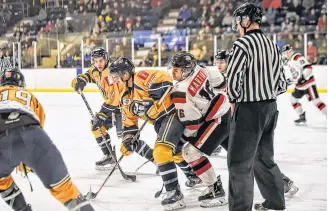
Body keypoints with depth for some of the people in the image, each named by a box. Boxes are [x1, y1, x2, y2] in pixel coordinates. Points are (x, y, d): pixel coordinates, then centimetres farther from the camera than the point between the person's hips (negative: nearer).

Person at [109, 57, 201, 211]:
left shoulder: (140, 78, -16)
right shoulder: (126, 97, 12)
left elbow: (164, 79, -30)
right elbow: (129, 122, 16)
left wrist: (149, 100, -32)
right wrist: (128, 141, 3)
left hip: (173, 112, -10)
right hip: (160, 122, 11)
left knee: (161, 151, -22)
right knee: (176, 151, 27)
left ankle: (174, 193, -18)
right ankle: (194, 176, 53)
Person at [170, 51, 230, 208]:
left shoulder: (180, 92, -26)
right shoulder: (199, 71, -5)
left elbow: (191, 122, -19)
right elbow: (220, 81, 12)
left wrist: (185, 138, -3)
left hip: (218, 119, -9)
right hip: (228, 110, 9)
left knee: (191, 152, -9)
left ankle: (216, 191, -3)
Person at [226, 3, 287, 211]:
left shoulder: (242, 44, -14)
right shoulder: (272, 45, 10)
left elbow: (233, 78, -19)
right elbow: (282, 83, 12)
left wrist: (234, 99, -2)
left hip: (249, 110, -8)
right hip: (271, 108, 8)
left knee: (240, 162, -3)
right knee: (264, 157, 21)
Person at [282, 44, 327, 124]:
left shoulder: (299, 58, -15)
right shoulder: (290, 61, 15)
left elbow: (308, 67, -25)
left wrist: (303, 78, -32)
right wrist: (291, 80, 23)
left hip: (308, 83, -10)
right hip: (299, 85, 10)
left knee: (316, 101, -15)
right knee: (293, 99, 12)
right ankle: (302, 117, 20)